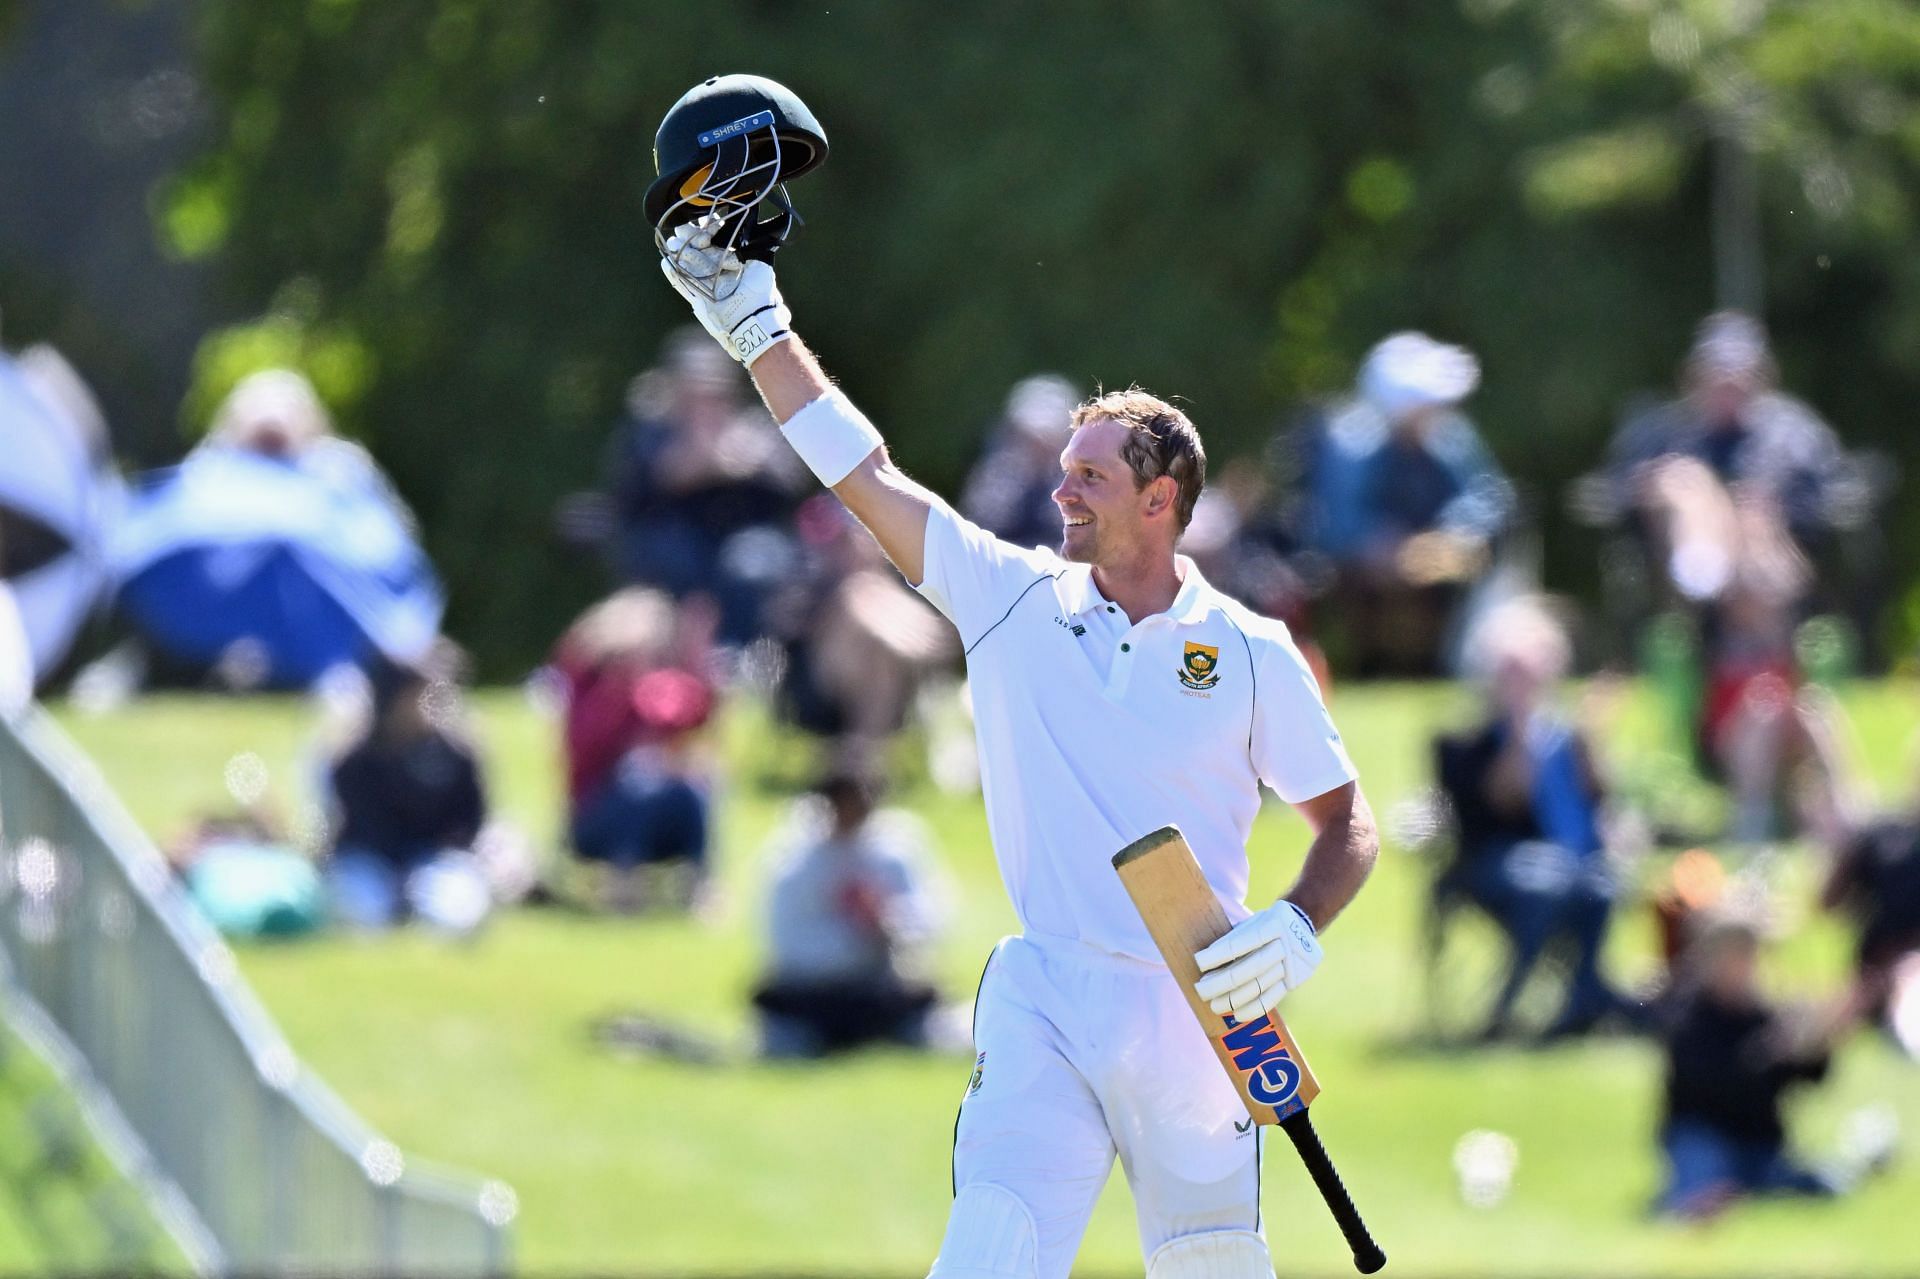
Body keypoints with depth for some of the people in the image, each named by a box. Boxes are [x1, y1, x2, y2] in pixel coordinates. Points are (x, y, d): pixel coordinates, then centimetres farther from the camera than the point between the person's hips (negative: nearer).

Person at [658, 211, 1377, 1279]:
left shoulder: (1251, 652, 2)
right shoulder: (1017, 601, 7)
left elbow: (1348, 822, 7)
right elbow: (866, 474, 7)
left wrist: (1297, 932, -12)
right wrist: (759, 328, 5)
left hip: (1196, 1012, -1)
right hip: (1046, 1005, 1)